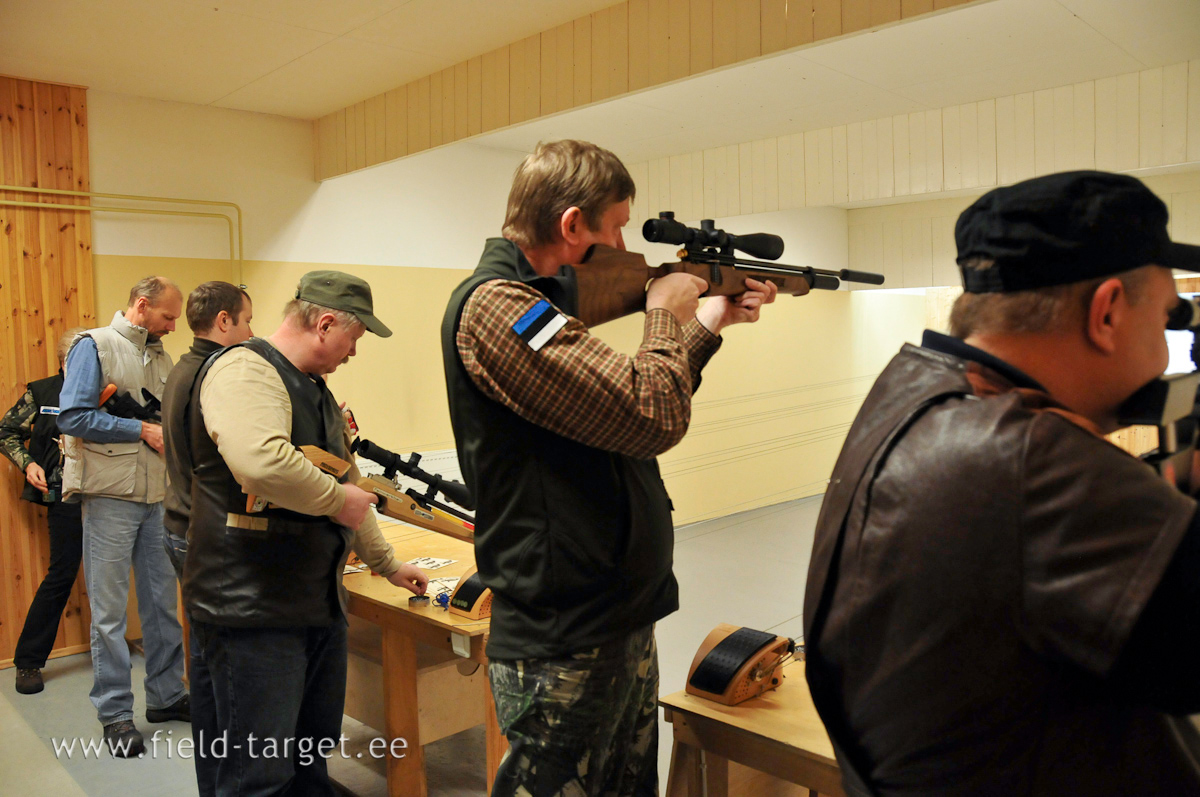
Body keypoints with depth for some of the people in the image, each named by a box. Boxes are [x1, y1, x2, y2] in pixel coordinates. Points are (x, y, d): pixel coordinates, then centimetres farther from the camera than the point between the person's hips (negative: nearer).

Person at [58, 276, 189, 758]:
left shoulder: (161, 358, 14)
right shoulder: (94, 347, -6)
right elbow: (73, 417, -15)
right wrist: (143, 430, -15)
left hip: (157, 497, 7)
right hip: (110, 497, -6)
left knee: (163, 601, 12)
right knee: (109, 609, 3)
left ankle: (166, 695, 25)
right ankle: (115, 713, 14)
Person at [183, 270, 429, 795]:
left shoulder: (317, 391, 16)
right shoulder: (244, 370, -15)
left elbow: (348, 484, 24)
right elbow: (263, 464, -36)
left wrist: (388, 564, 28)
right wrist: (339, 500, -19)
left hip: (320, 604, 9)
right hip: (253, 612, -9)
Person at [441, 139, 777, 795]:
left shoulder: (540, 301, 11)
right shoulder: (493, 306, -20)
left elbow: (623, 408, 19)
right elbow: (654, 416, -27)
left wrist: (708, 324, 17)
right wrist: (666, 313, -9)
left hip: (624, 625, 10)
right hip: (564, 650, -10)